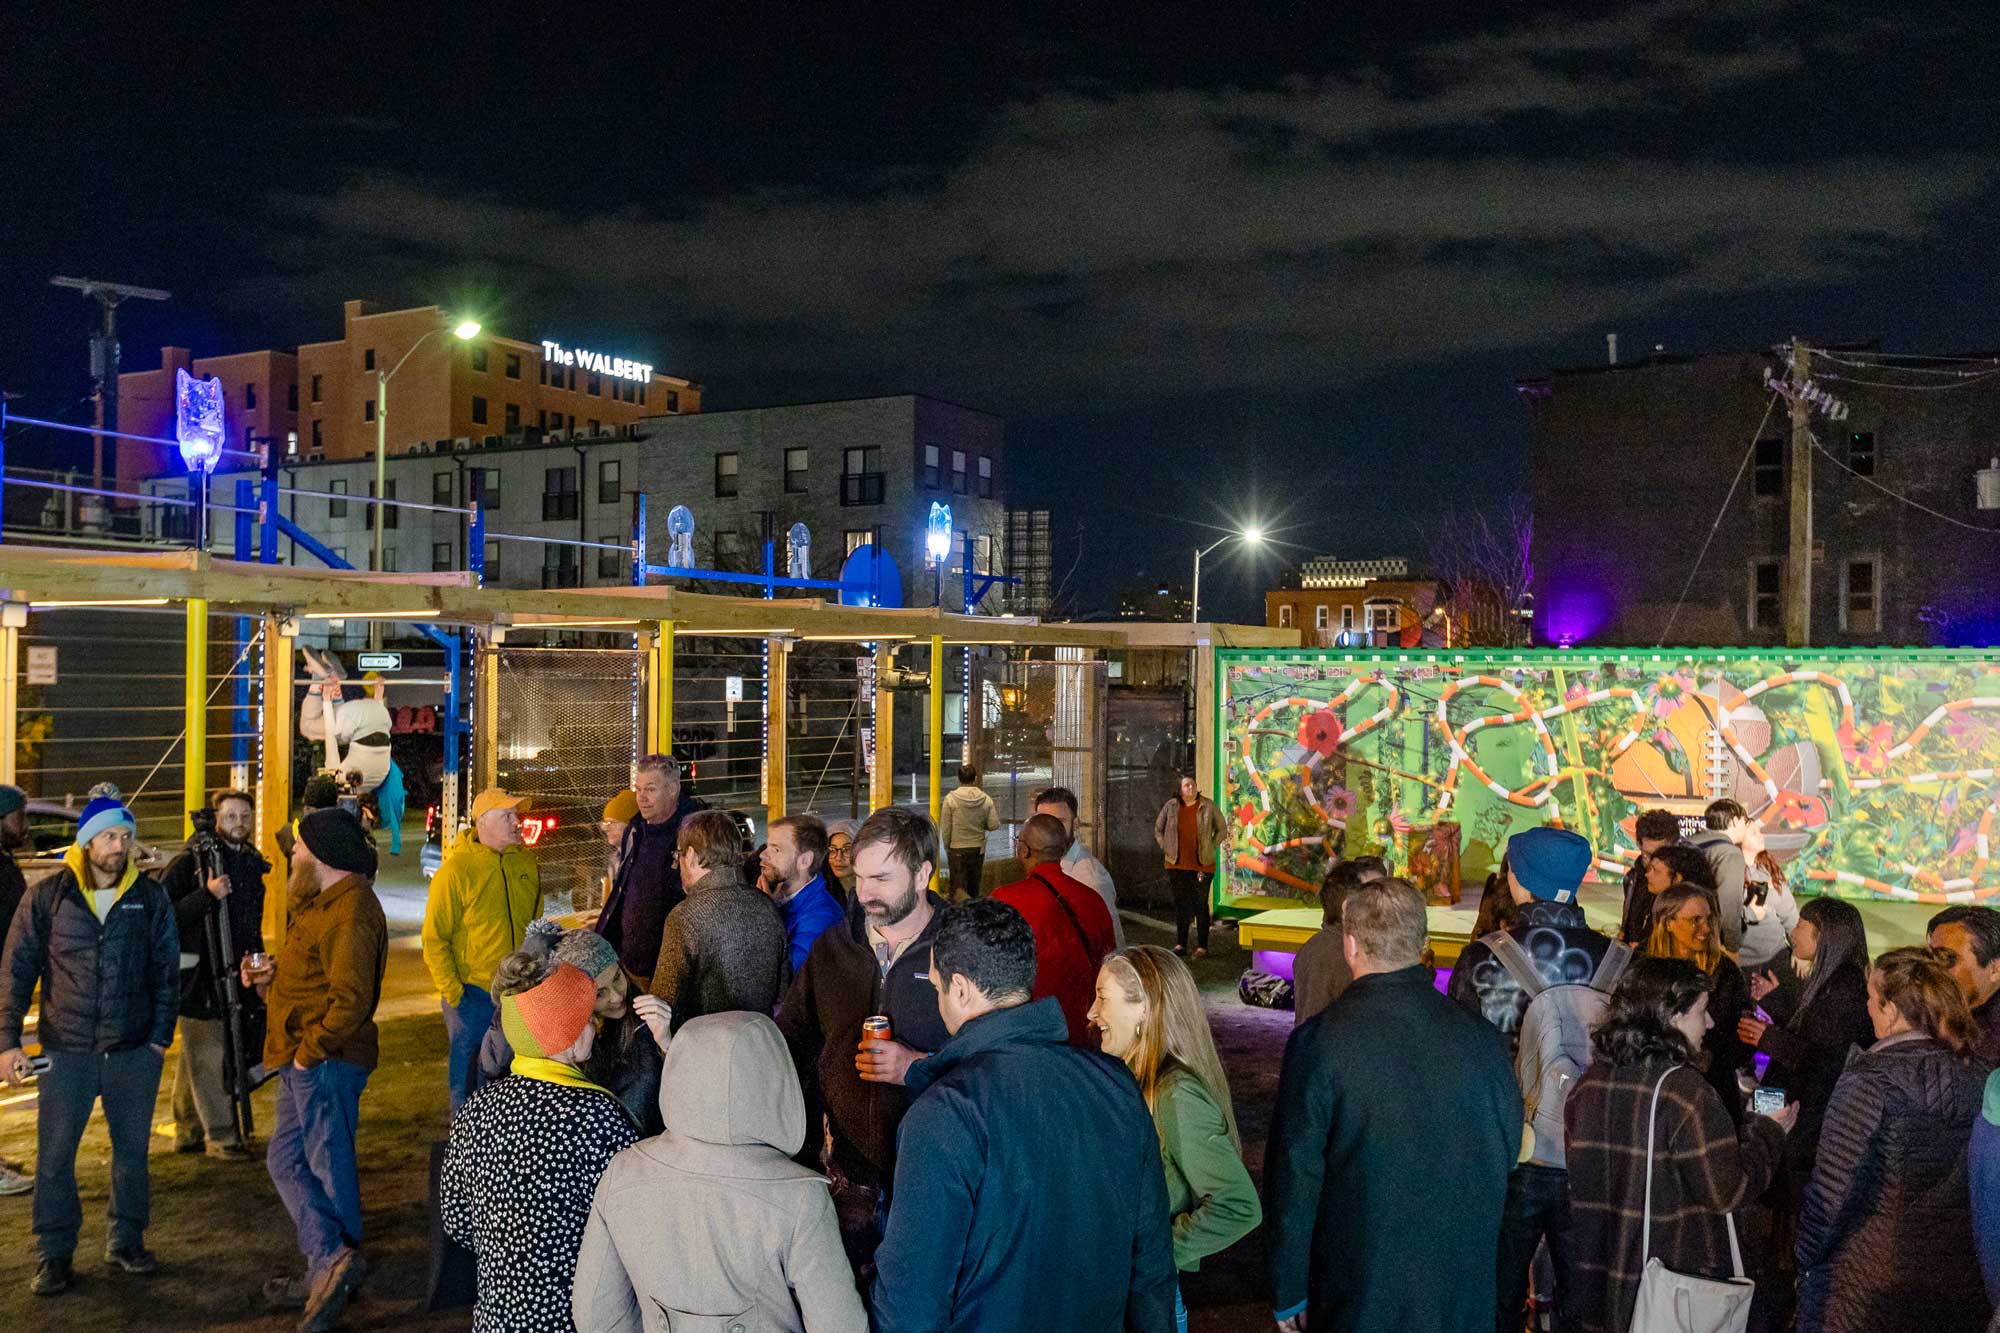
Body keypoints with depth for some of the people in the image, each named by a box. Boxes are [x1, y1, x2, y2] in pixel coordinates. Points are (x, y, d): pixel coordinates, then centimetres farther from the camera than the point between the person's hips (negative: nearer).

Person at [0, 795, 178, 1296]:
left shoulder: (150, 898, 1)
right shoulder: (47, 896, -3)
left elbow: (167, 972, 5)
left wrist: (160, 1038, 0)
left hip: (135, 1052, 1)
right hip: (67, 1052, -1)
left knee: (132, 1150, 10)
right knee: (54, 1155, 4)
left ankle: (126, 1241, 26)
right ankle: (55, 1253, 20)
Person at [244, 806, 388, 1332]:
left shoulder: (349, 912, -20)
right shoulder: (323, 902, 16)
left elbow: (351, 1000, -27)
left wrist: (310, 1050, -20)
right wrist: (274, 976, 9)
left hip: (327, 1061, -11)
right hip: (305, 1058, 11)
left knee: (331, 1167, -3)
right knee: (285, 1160, 15)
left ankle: (334, 1265, 6)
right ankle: (328, 1265, 19)